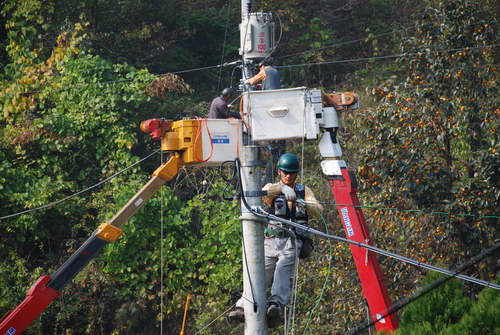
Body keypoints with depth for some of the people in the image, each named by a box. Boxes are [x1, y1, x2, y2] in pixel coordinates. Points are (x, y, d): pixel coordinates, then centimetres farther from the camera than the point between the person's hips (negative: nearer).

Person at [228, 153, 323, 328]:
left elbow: (318, 211, 3)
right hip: (271, 240, 2)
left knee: (283, 270, -27)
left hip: (292, 241, -2)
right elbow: (263, 193, -11)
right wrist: (282, 189, -30)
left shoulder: (304, 191, 19)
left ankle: (276, 305, -47)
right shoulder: (272, 188, 15)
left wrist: (305, 204, -19)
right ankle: (242, 307, -21)